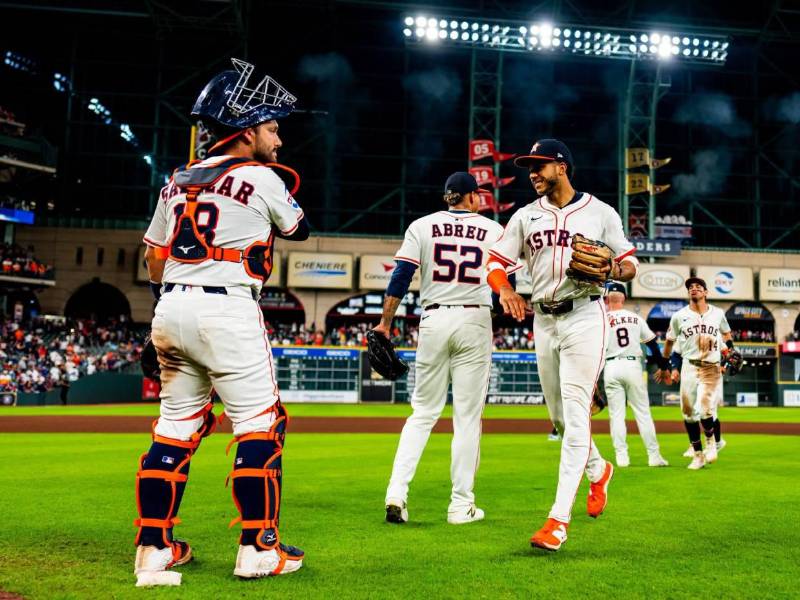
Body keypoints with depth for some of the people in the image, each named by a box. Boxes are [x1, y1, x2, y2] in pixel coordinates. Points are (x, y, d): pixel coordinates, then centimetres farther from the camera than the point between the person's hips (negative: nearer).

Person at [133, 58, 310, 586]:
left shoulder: (178, 181, 16)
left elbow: (153, 256, 19)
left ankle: (154, 548, 15)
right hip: (228, 311, -7)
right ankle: (258, 548, 3)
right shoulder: (260, 177, -2)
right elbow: (299, 229, 13)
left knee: (175, 427, 13)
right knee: (260, 424, 1)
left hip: (170, 310, 7)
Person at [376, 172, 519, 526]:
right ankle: (461, 504, 8)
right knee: (468, 414, 4)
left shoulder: (422, 226, 6)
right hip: (474, 322, -1)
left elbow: (400, 277, -2)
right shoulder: (494, 230, 6)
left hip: (433, 321, 1)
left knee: (423, 411, 10)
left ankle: (397, 492, -3)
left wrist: (385, 324, -1)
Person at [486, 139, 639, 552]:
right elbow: (495, 263, 6)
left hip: (584, 317, -5)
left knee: (575, 413, -12)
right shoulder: (526, 216, 11)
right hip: (543, 320, 5)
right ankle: (598, 470, 41)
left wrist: (613, 271, -17)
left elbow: (630, 264, 6)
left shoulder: (600, 213, 3)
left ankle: (559, 518, -12)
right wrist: (505, 288, -16)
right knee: (559, 417, 12)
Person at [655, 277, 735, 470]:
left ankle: (710, 441, 15)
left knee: (706, 409, -16)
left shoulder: (718, 313, 6)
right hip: (689, 367, 1)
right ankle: (698, 454, 16)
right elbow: (670, 341, 12)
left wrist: (731, 352, 9)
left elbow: (726, 333, 24)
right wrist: (664, 367, 15)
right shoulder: (679, 316, 2)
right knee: (689, 413, 2)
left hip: (712, 368, -1)